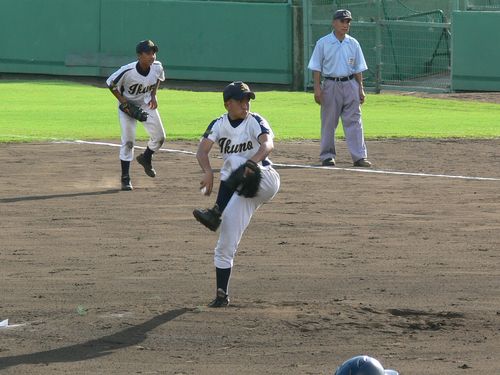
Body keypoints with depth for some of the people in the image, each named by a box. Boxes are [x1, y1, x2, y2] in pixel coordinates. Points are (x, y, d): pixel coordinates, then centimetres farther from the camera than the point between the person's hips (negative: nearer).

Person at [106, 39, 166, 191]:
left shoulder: (157, 67, -19)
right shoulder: (127, 71, -32)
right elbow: (111, 84, -17)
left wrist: (153, 95, -5)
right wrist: (122, 100, -23)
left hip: (147, 104, 5)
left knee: (159, 137, 3)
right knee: (128, 141, -10)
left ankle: (146, 158, 34)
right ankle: (125, 178, 1)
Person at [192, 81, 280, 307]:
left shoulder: (255, 122, -6)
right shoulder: (219, 125, 3)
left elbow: (268, 144, -27)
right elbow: (202, 150, -13)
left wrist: (252, 162, -48)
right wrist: (208, 172, -34)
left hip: (264, 181, -4)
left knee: (234, 161, -33)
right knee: (225, 246, -4)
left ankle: (216, 213, -37)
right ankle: (221, 294, 3)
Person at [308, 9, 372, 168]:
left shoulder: (353, 43, 8)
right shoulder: (323, 43, -1)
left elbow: (358, 68, 12)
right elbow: (316, 68, -1)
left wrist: (360, 89, 6)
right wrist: (317, 88, -10)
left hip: (350, 84, 2)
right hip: (330, 85, -2)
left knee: (354, 122, -3)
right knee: (328, 122, 3)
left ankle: (359, 156, -6)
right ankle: (327, 156, 13)